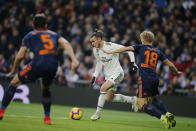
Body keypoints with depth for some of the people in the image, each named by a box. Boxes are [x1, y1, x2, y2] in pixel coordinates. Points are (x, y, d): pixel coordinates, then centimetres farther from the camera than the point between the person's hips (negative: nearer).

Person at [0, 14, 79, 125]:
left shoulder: (30, 36, 18)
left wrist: (14, 70, 28)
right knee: (46, 88, 32)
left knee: (14, 83, 16)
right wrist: (74, 59, -3)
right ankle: (47, 118, 25)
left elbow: (20, 56, 13)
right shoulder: (54, 34, 25)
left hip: (38, 65, -3)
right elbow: (65, 43, 7)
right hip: (53, 66, 3)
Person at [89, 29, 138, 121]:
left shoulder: (111, 46, -21)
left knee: (103, 88, -26)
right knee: (109, 98, 8)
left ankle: (98, 113, -16)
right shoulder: (95, 50, 0)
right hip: (108, 75, 8)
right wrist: (94, 76, 12)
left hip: (117, 73, -8)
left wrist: (132, 62, -20)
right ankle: (132, 100, 26)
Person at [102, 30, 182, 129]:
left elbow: (126, 49, 0)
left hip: (144, 79, -6)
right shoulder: (158, 52, 16)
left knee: (142, 104, -6)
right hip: (155, 79, 6)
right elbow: (170, 64, 20)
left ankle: (162, 117, -21)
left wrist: (110, 52, 7)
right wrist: (176, 72, 39)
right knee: (154, 99, 29)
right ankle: (168, 114, 11)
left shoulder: (141, 48, 5)